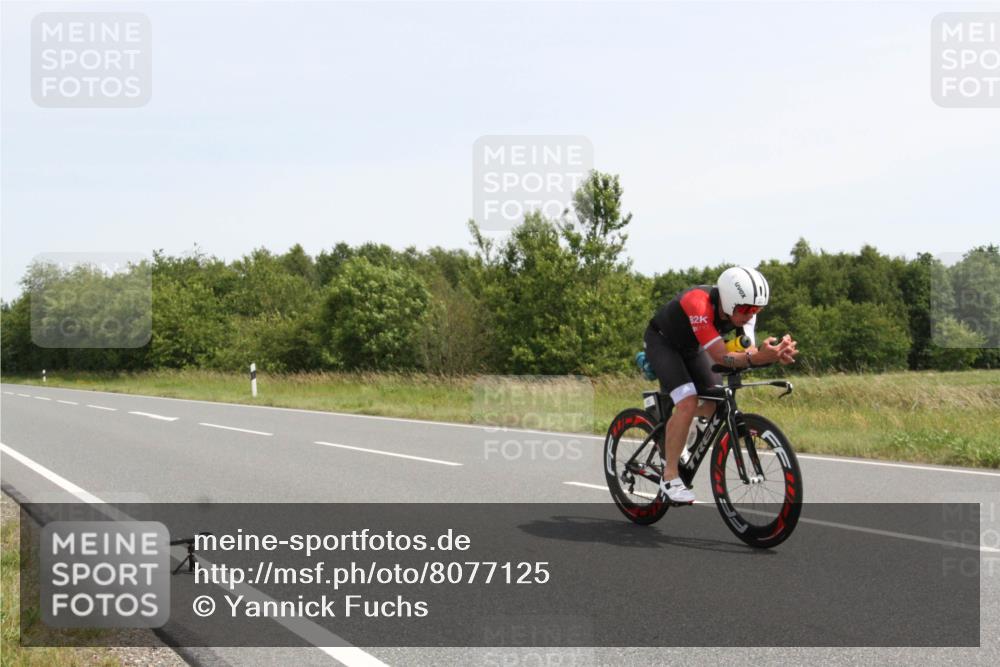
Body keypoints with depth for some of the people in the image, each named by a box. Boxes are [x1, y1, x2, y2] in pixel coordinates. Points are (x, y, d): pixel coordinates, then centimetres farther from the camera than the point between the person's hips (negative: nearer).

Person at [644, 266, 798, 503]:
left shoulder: (744, 308, -20)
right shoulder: (698, 304, -40)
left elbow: (748, 352, -25)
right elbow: (721, 357, -43)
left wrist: (774, 354, -47)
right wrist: (759, 357, -60)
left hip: (691, 346, 7)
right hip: (661, 341, -7)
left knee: (715, 405, -2)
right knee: (688, 403, -25)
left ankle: (669, 442, 25)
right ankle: (669, 478, -14)